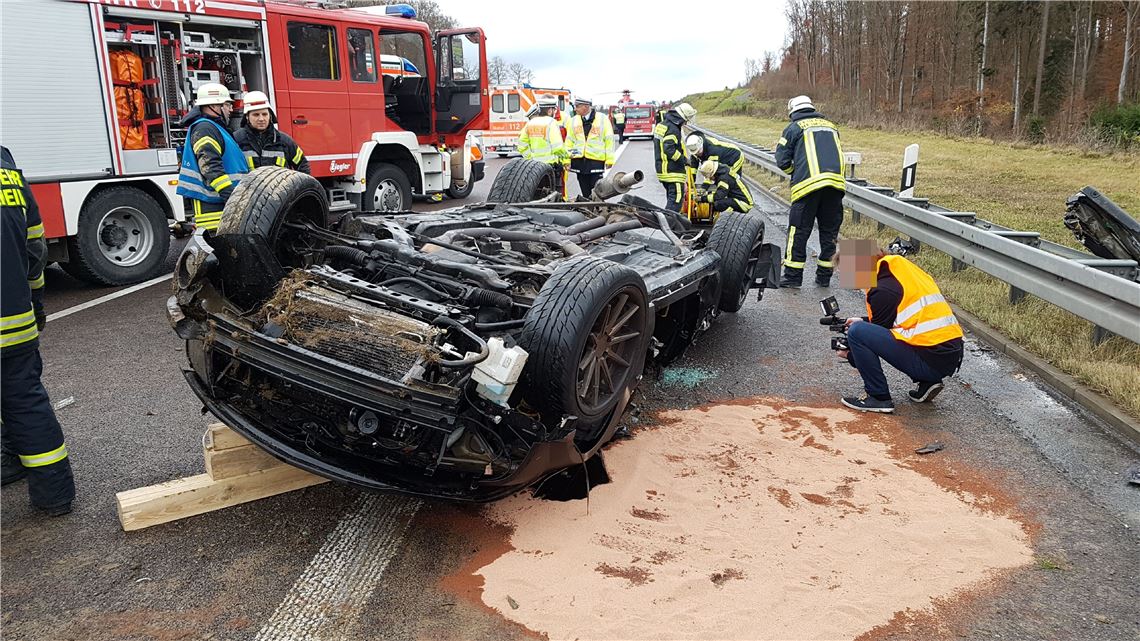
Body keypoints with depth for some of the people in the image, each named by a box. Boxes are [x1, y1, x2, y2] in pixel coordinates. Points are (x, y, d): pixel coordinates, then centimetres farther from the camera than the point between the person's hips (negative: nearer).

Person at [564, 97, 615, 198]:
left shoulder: (602, 119, -1)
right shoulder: (573, 121, 10)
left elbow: (609, 140, 0)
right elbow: (569, 141, 12)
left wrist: (609, 159, -3)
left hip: (596, 160, -4)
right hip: (579, 161, 4)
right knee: (585, 192, 9)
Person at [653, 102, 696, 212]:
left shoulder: (661, 124, 13)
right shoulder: (673, 129, -19)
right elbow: (669, 149, -25)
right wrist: (683, 160, -16)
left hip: (661, 168, 10)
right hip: (672, 170, -10)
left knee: (671, 197, 18)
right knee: (676, 198, -9)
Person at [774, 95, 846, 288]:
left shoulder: (794, 128, 9)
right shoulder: (831, 126, 24)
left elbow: (782, 161, 5)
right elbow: (838, 154, 25)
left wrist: (795, 172, 22)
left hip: (808, 184, -4)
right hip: (836, 182, 5)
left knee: (799, 231, 2)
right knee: (829, 231, 12)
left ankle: (793, 276, 3)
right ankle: (824, 276, 17)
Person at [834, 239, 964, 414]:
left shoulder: (883, 290, -13)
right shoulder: (899, 267, 12)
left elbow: (876, 337, -3)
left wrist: (851, 356, 13)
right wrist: (864, 320, 30)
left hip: (931, 361, -9)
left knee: (857, 333, -14)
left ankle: (879, 398, -3)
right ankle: (926, 384, 18)